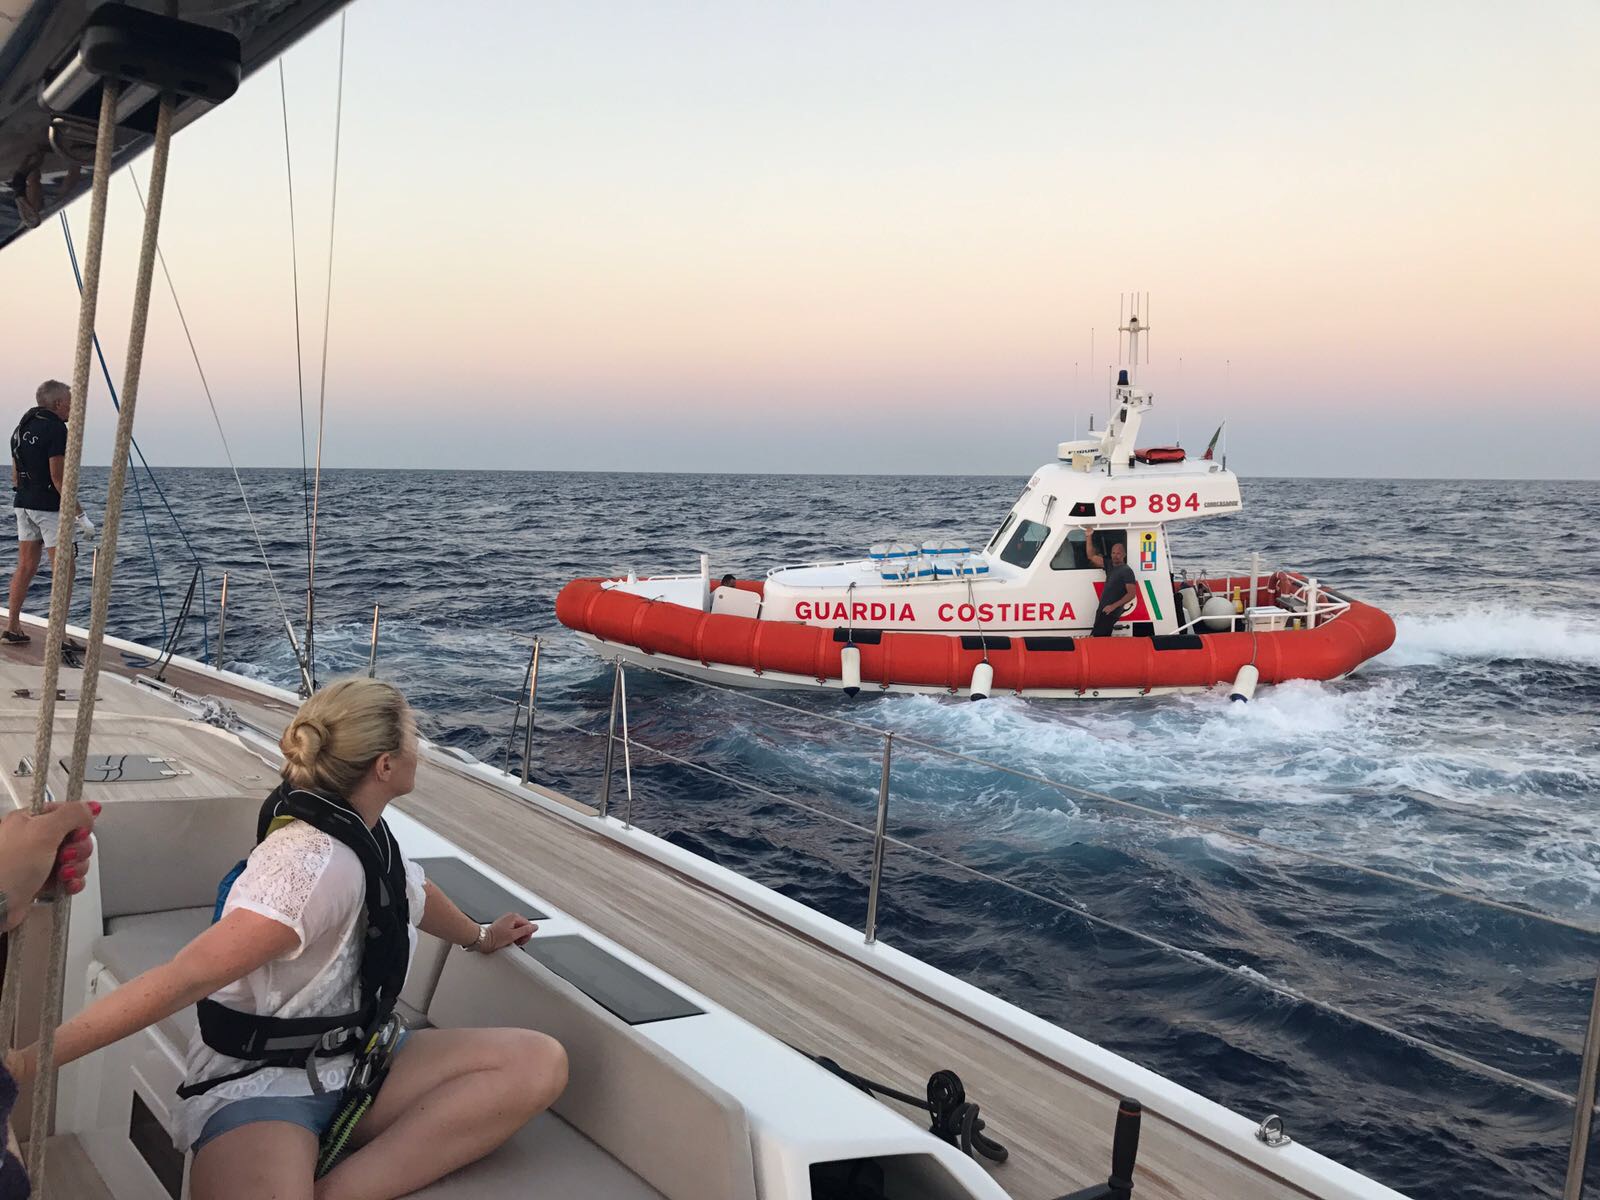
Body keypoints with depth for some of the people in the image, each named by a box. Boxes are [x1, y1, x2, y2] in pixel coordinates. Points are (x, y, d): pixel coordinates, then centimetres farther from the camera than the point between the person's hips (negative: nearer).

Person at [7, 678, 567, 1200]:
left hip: (352, 1064, 10)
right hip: (258, 1084, -10)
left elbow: (411, 891, 25)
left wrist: (480, 937, 42)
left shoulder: (361, 832, 3)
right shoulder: (316, 865, -25)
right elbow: (184, 979, -29)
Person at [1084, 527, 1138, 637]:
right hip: (1102, 610, 8)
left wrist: (1113, 606, -21)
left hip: (1111, 612, -8)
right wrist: (1089, 537, 11)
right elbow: (1091, 556, 18)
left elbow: (1132, 594, -15)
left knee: (1095, 637, -17)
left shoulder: (1127, 571, -10)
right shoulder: (1109, 565, 13)